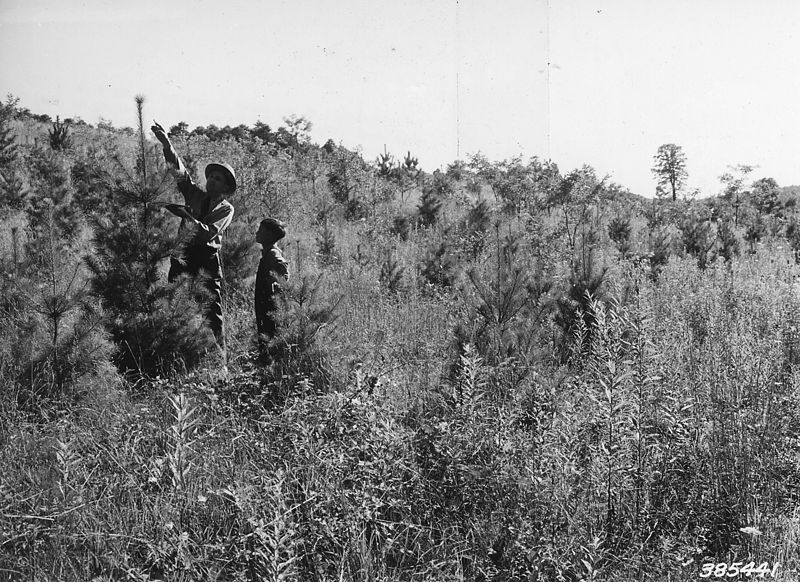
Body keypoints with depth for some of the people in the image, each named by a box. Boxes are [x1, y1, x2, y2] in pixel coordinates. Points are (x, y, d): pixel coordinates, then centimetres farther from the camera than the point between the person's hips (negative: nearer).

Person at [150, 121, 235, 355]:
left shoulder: (226, 209, 4)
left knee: (212, 311, -8)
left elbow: (207, 233, -12)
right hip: (184, 255, 3)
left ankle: (218, 357, -8)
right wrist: (167, 144, -10)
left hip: (207, 259, -3)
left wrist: (185, 215, -23)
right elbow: (179, 170, 4)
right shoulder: (195, 195, 16)